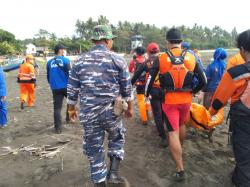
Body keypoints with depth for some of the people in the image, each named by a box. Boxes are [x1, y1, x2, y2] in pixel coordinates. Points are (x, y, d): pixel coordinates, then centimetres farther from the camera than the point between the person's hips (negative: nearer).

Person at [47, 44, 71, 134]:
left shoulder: (49, 62, 9)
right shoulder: (65, 60, -5)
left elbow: (48, 76, 16)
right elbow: (69, 73, -9)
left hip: (55, 88, 3)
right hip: (66, 86, -3)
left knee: (57, 108, 4)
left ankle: (58, 128, 4)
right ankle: (68, 118, 27)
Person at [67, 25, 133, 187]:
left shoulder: (80, 61, 3)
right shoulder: (117, 59, -4)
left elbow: (72, 89, 6)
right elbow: (127, 88, 1)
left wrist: (72, 108, 19)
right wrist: (130, 107, 14)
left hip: (88, 113, 2)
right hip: (111, 111, -1)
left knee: (94, 148, 15)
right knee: (117, 138, 25)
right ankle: (113, 173, 20)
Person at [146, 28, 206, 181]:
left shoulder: (161, 59, -8)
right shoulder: (191, 58, -1)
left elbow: (150, 80, -4)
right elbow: (203, 81, 4)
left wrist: (147, 94, 15)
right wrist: (194, 91, 22)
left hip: (169, 100, -3)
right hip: (186, 99, 3)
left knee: (173, 132, 2)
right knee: (182, 125, 27)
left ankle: (180, 170, 2)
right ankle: (179, 149, 50)